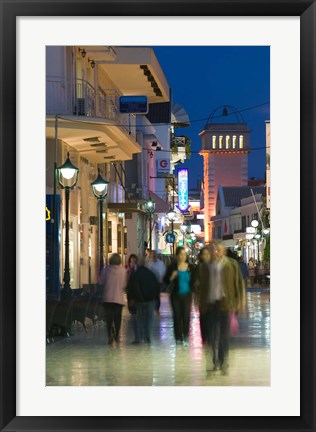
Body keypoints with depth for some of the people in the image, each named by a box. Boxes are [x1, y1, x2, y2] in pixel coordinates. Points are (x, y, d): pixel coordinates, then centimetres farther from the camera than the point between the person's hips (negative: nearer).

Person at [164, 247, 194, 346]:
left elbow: (193, 281, 11)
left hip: (187, 295, 0)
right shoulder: (173, 267, -1)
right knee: (177, 316, 3)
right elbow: (166, 280, 3)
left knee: (186, 316, -4)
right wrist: (172, 277, -17)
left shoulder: (190, 267, 2)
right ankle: (178, 338, 12)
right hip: (176, 295, 0)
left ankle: (185, 338, 7)